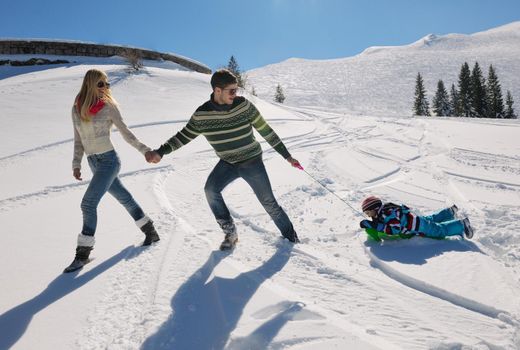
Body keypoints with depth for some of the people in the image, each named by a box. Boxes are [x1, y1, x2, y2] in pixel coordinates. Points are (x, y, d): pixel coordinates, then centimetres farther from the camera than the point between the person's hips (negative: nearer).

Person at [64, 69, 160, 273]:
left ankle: (83, 253, 0)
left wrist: (144, 150, -5)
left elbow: (125, 132, -2)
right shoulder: (77, 109, 6)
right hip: (93, 163, 6)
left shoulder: (108, 106, -8)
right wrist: (76, 164, 3)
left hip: (108, 160, -6)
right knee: (124, 197, 15)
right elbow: (78, 139, 10)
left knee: (88, 203, -12)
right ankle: (150, 232, 31)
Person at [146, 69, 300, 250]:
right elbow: (184, 135, 3)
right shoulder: (201, 114, -11)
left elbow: (265, 130, -7)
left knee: (269, 202, -1)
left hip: (252, 161, -2)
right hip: (227, 163, 2)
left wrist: (287, 156, -5)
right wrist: (160, 152, -10)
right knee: (211, 190, -22)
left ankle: (290, 235, 22)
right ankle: (230, 233, -5)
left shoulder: (243, 105, -15)